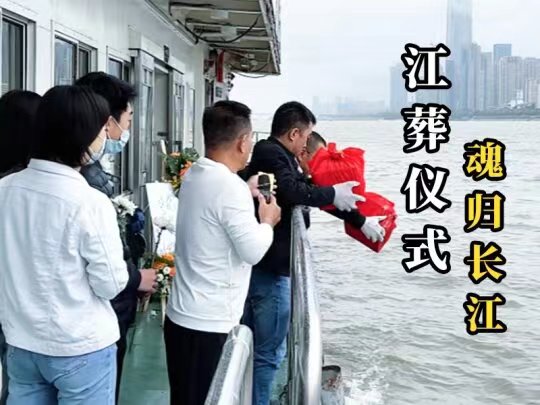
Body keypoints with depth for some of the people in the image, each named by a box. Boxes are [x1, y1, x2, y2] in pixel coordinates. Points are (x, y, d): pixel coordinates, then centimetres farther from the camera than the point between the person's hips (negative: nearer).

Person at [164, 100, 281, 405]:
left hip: (182, 315, 9)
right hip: (209, 324, -8)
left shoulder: (195, 175, 7)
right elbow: (253, 251, -18)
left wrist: (246, 194, 18)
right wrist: (267, 221, -1)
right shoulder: (230, 186, -21)